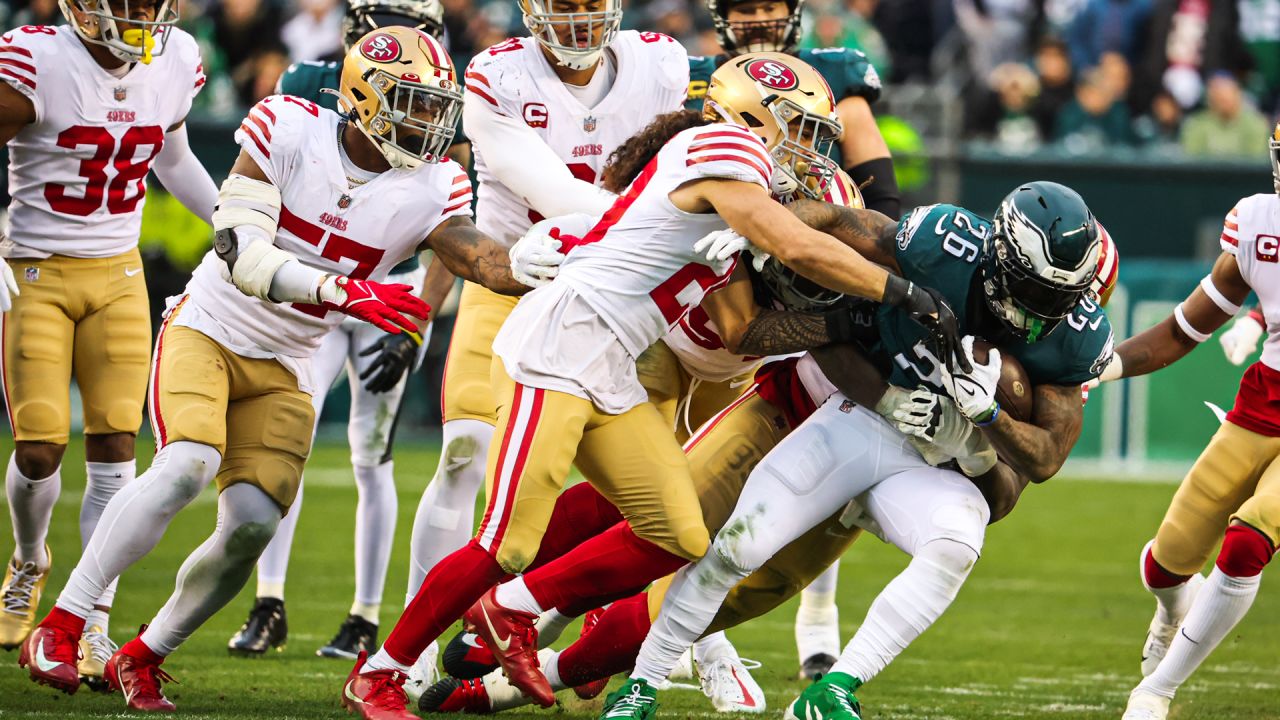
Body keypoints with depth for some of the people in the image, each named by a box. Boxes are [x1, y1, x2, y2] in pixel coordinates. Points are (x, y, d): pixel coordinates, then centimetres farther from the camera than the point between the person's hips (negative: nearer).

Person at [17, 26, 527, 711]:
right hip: (208, 330, -4)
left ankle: (142, 656, 11)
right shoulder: (288, 131, -16)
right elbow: (241, 251, -25)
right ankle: (58, 628, -22)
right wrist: (341, 291, -36)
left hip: (281, 370, 4)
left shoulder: (429, 191, -7)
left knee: (252, 523, -12)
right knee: (187, 466, -29)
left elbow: (489, 262, -20)